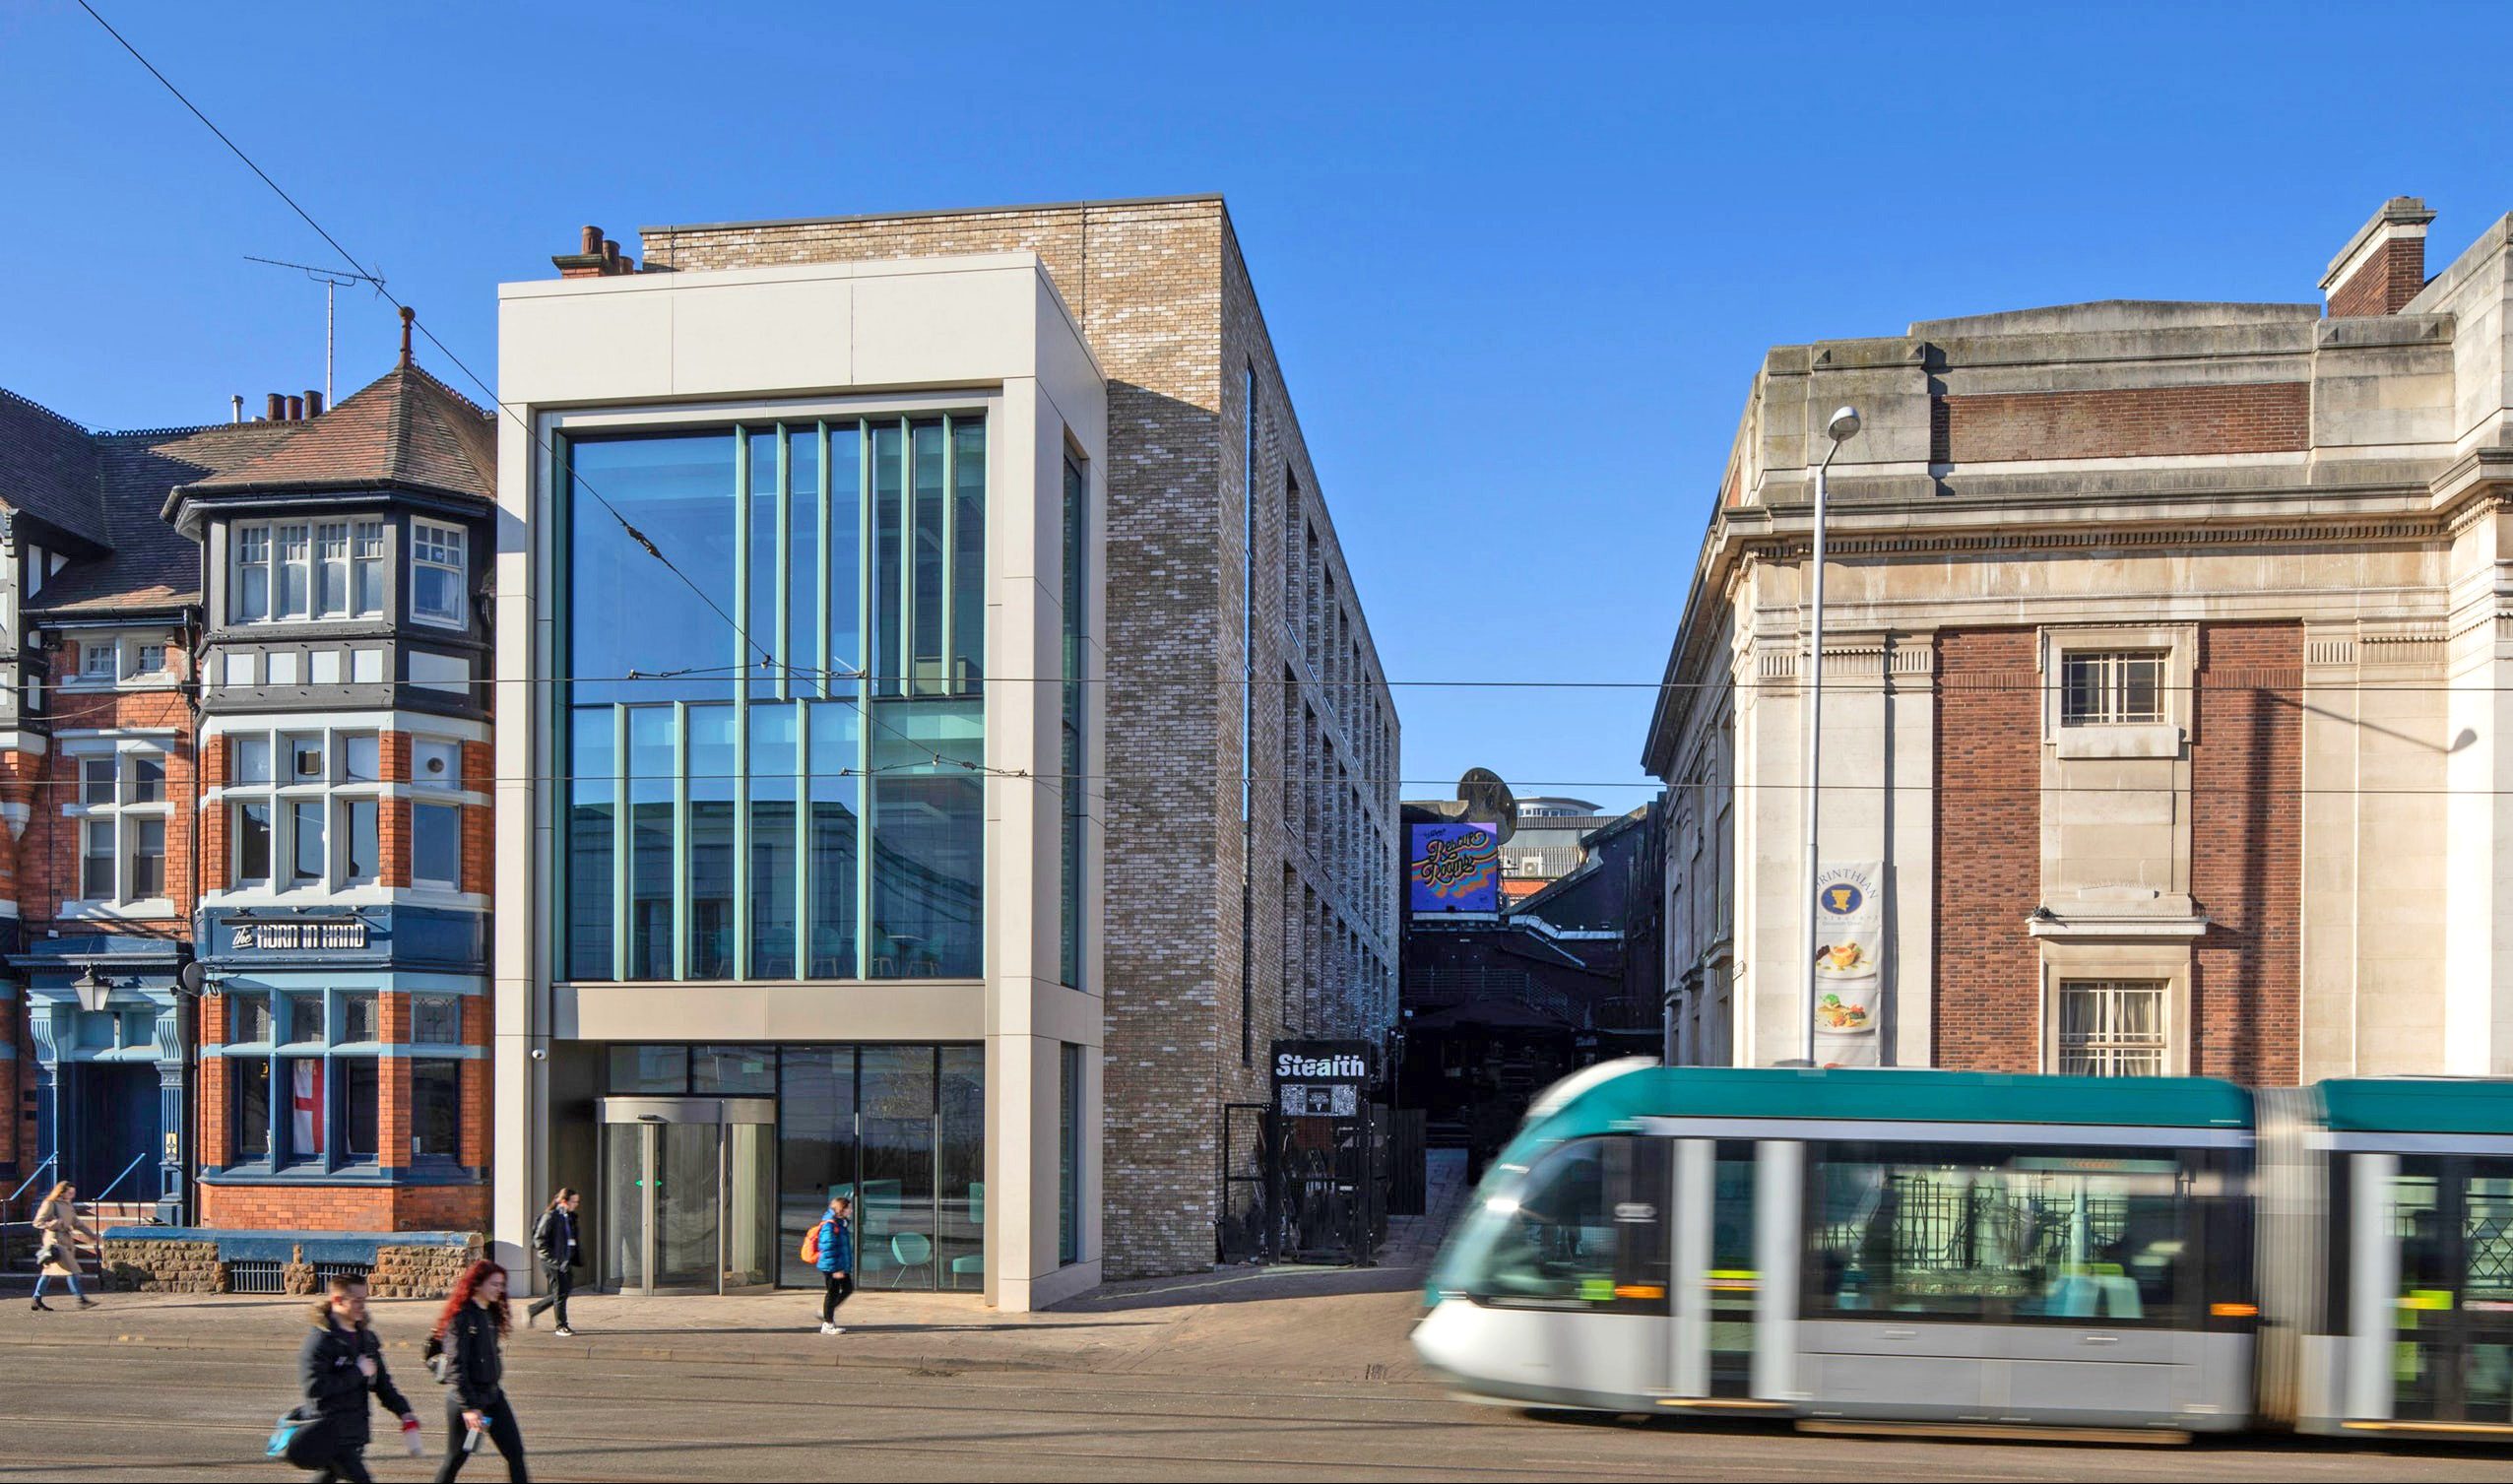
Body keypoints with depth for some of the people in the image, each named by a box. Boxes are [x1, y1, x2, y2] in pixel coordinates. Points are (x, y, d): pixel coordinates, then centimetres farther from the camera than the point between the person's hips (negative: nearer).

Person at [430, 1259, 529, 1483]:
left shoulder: (491, 1313, 9)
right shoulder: (461, 1317, -15)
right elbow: (456, 1365, -19)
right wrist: (468, 1407, -23)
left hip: (493, 1395, 7)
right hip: (467, 1398, -7)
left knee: (515, 1452, 0)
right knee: (456, 1459, 6)